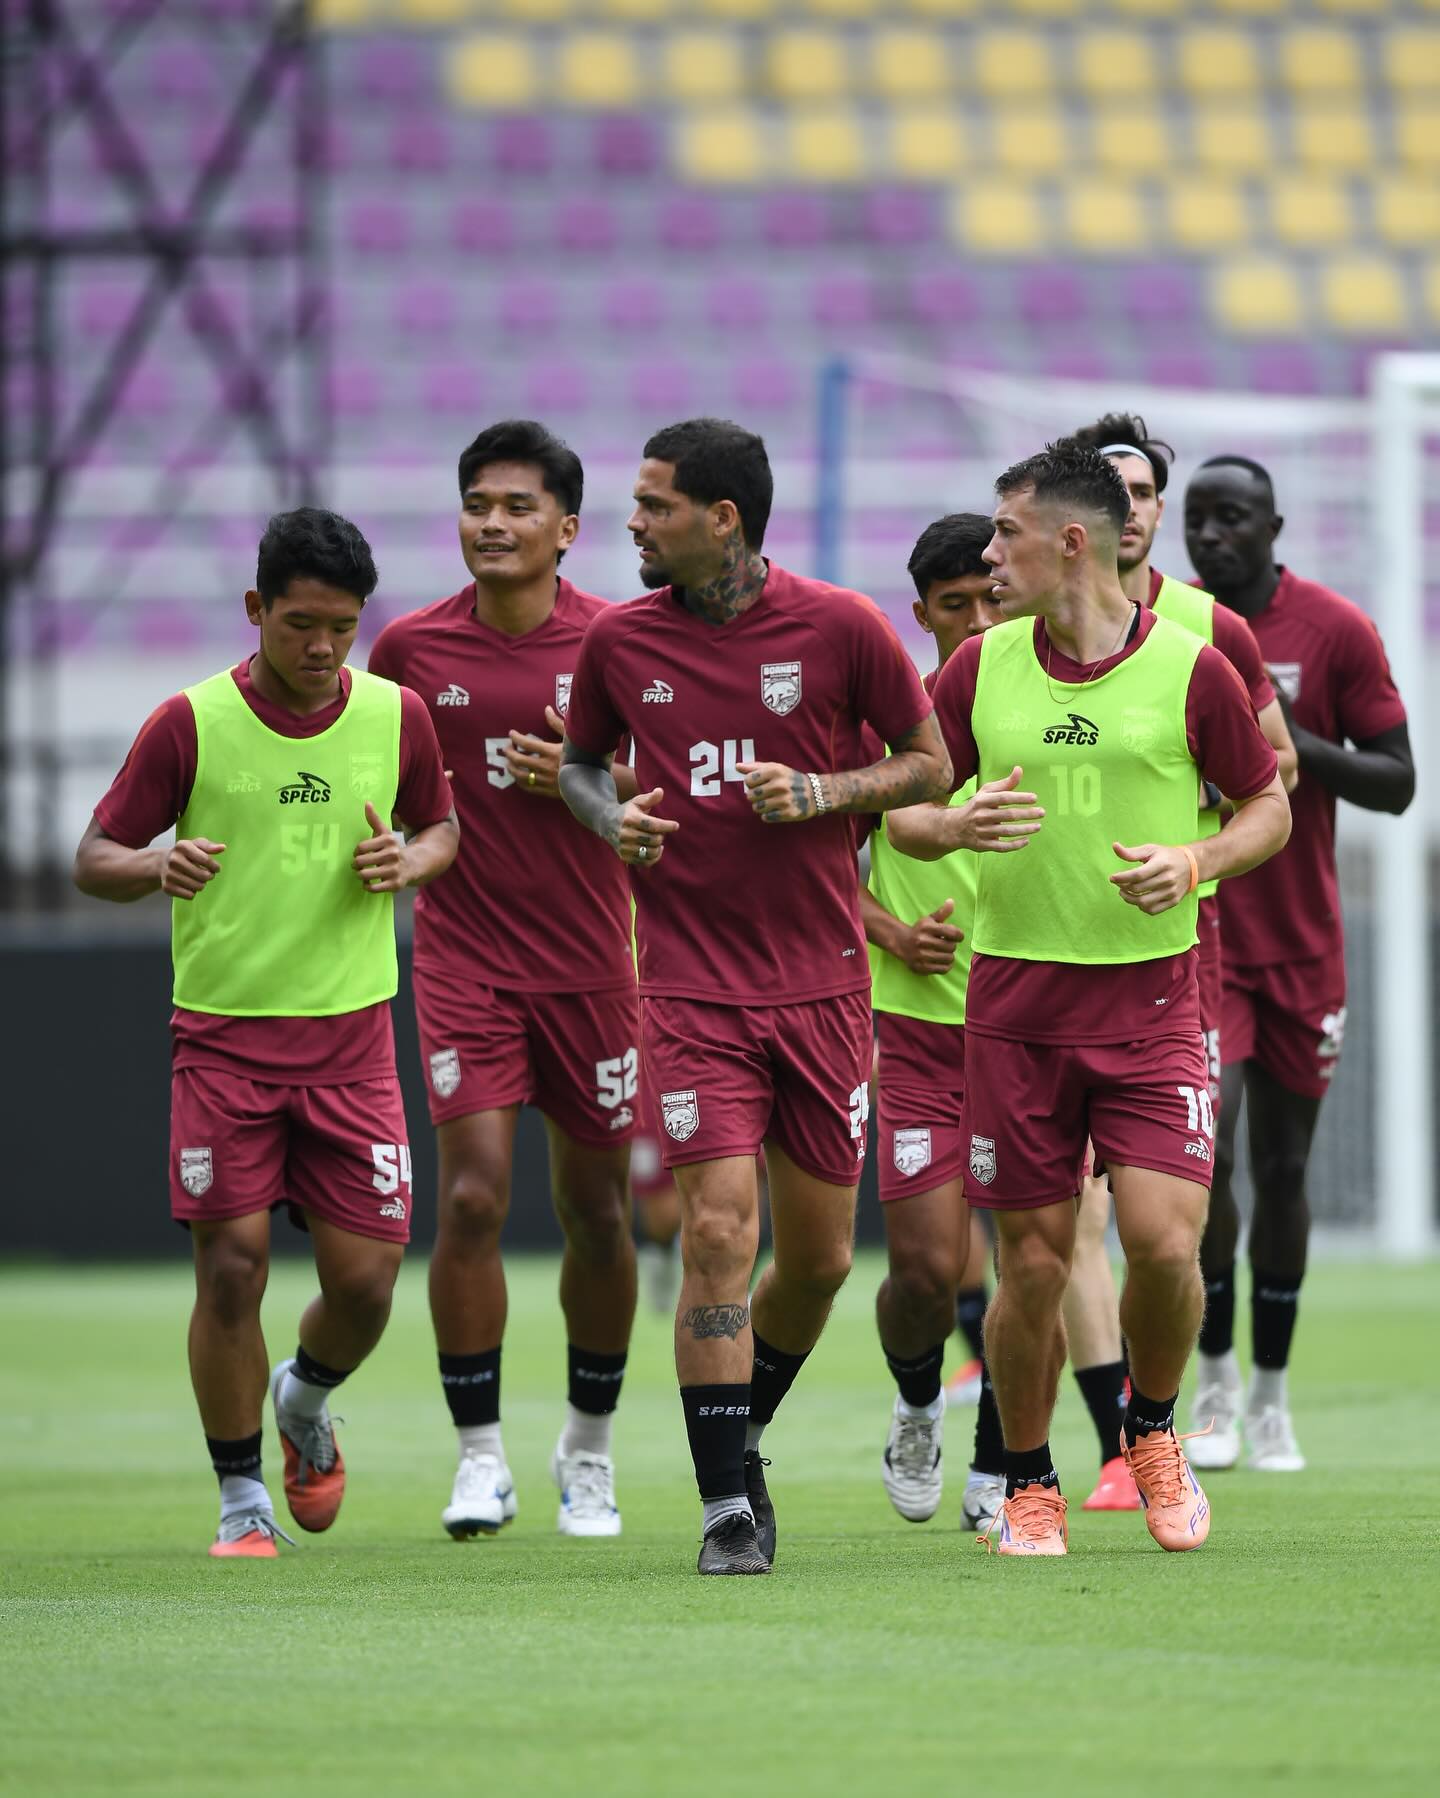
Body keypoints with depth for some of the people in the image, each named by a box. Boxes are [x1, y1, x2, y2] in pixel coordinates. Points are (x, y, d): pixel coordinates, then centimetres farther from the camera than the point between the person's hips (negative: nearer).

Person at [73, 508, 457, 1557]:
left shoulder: (396, 716, 2)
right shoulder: (192, 724, -5)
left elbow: (443, 828, 18)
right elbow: (95, 858, 0)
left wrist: (409, 862, -5)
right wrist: (155, 867, -23)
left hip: (351, 1034, 2)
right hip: (223, 1036, -2)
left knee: (364, 1280, -2)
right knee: (231, 1266, -8)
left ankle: (305, 1403, 32)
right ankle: (243, 1500, 9)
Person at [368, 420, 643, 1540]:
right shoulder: (410, 646, 0)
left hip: (591, 963, 0)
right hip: (463, 962, 0)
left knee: (598, 1210, 7)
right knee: (471, 1198, -13)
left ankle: (590, 1447, 25)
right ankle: (480, 1458, -4)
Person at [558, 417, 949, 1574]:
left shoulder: (840, 628, -4)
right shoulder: (620, 642, 1)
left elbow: (930, 763, 4)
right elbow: (582, 762, 18)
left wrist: (821, 793, -13)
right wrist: (611, 817, -5)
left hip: (822, 987, 1)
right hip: (691, 988, -1)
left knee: (819, 1255, 7)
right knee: (719, 1229, -14)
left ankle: (739, 1427, 34)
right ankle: (730, 1502, -8)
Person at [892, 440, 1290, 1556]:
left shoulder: (1189, 668, -3)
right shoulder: (979, 669, 4)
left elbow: (1269, 806, 7)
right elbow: (903, 810, 11)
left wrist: (1197, 859, -12)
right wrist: (959, 824, -12)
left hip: (1151, 994, -2)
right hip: (1014, 995, 2)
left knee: (1163, 1240, -13)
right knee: (1034, 1264, 1)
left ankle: (1153, 1429, 16)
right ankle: (1029, 1484, 19)